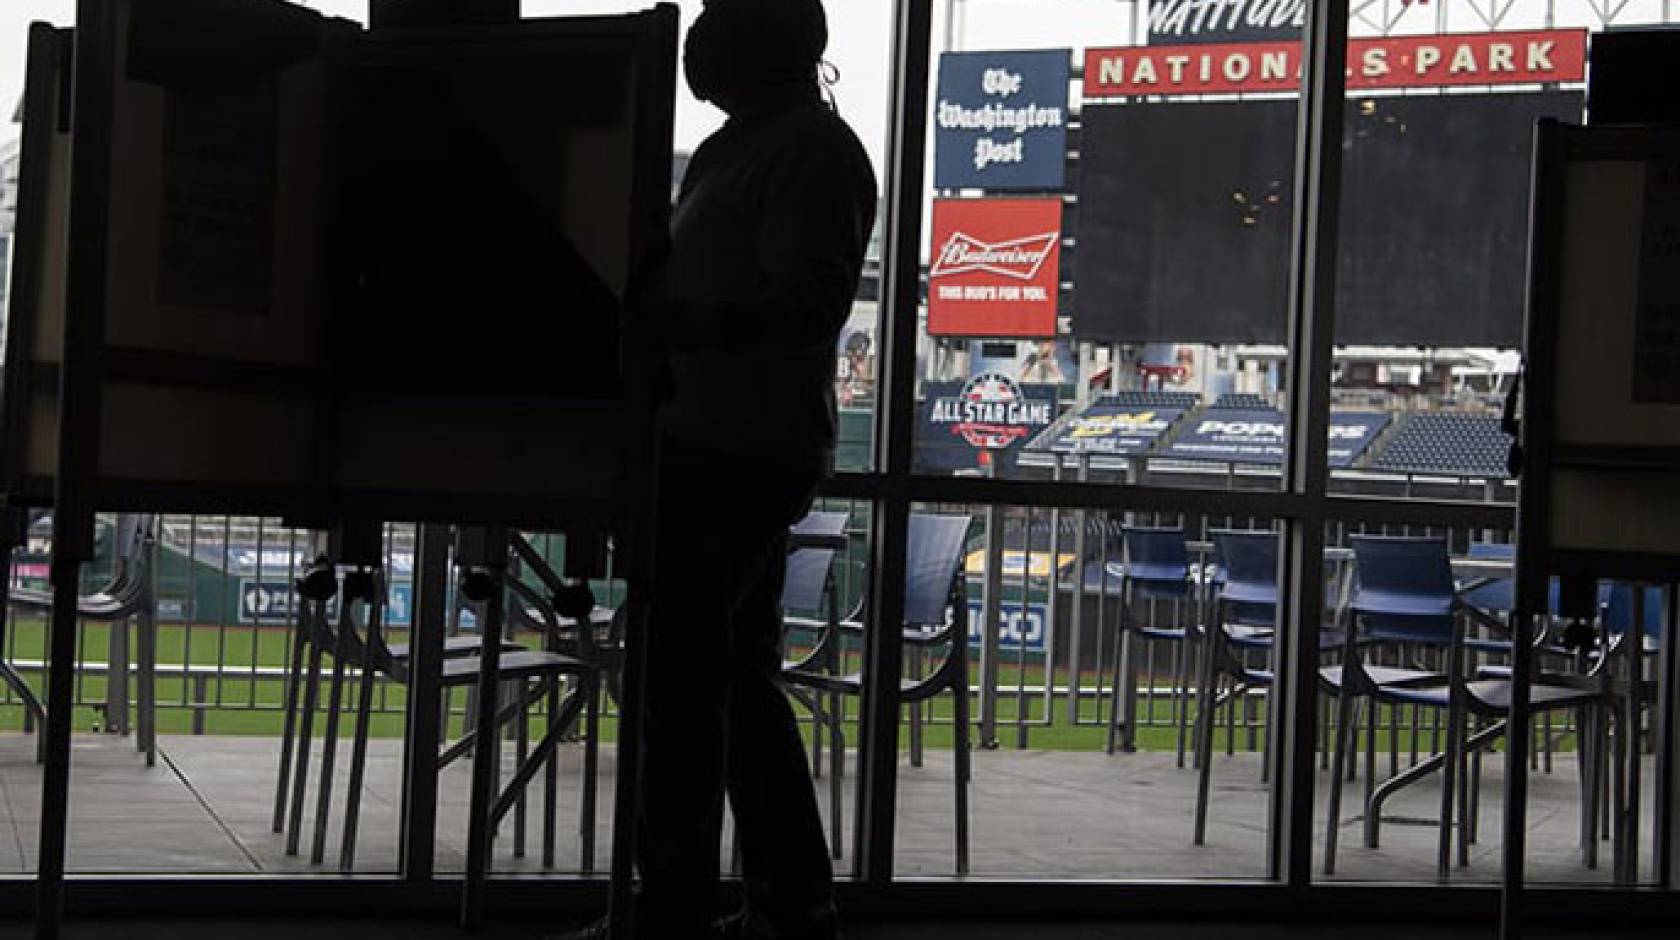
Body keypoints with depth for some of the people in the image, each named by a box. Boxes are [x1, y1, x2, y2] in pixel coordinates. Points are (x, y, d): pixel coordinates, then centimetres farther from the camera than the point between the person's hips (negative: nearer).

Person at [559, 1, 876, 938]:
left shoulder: (811, 150, -11)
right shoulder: (737, 148, 19)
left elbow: (815, 300, -23)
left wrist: (681, 326, -31)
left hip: (735, 452, -10)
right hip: (724, 447, 10)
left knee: (681, 683, -8)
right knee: (739, 682, 13)